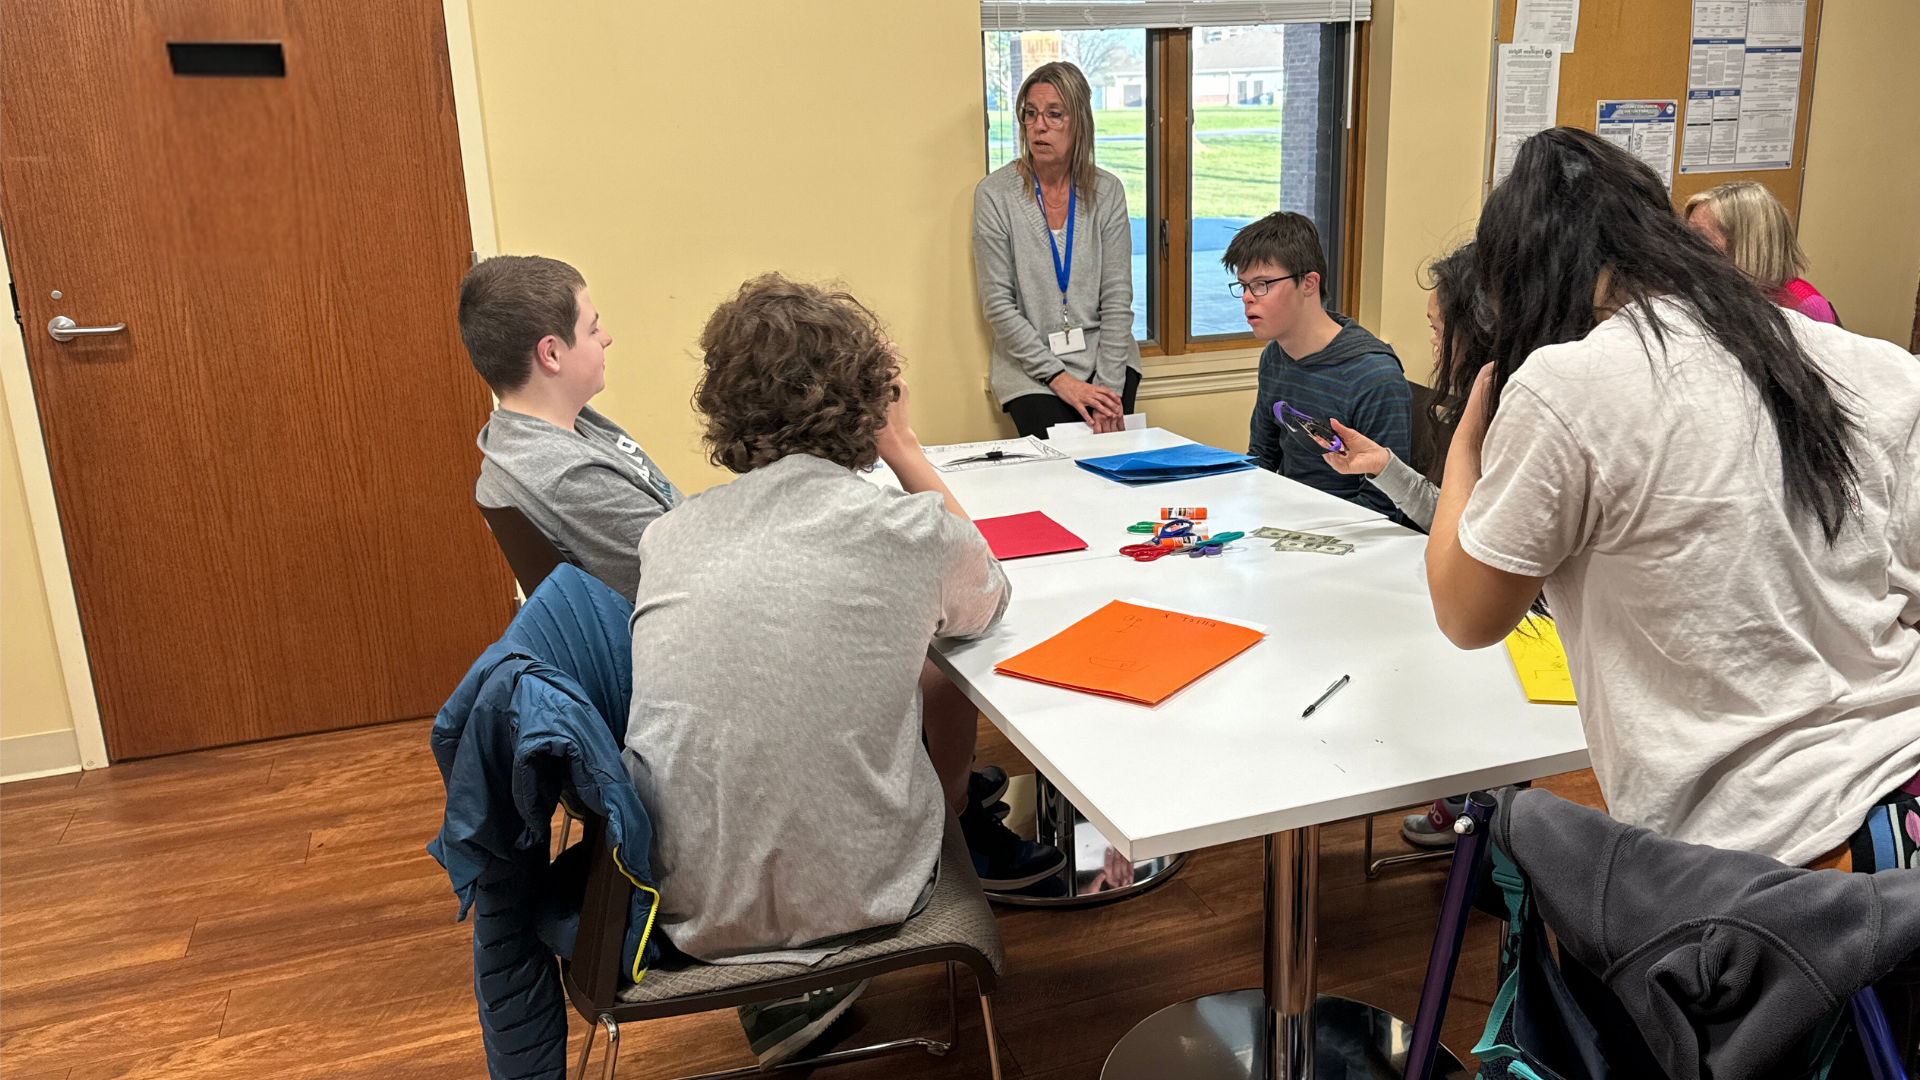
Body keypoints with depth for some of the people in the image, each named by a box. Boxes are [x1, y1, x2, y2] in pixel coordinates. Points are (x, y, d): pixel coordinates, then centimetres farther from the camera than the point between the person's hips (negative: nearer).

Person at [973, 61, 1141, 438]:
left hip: (1103, 354, 2)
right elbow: (999, 306, -6)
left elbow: (1117, 297, 0)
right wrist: (1059, 379, -14)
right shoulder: (995, 194, -4)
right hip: (1031, 366, -2)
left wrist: (1109, 385, -12)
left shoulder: (1107, 191, 3)